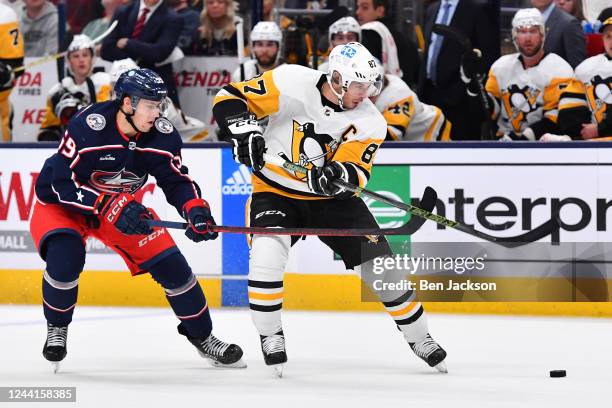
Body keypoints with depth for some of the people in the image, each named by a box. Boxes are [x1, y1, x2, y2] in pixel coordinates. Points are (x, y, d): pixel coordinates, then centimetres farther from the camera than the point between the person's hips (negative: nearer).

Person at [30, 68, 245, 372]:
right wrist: (110, 207, -39)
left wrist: (195, 209, -30)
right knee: (65, 256, -32)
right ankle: (57, 328, -4)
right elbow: (63, 183, -31)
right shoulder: (88, 125, -32)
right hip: (61, 204, -5)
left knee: (169, 263, -4)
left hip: (121, 206, 5)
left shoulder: (162, 134, -17)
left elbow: (176, 179, -9)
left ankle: (202, 336, 17)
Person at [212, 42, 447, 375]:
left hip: (331, 197, 3)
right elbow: (230, 98, -15)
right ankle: (271, 338, -9)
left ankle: (418, 337, 17)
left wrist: (338, 174, -43)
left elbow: (356, 172, -20)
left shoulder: (369, 122, -12)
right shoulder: (291, 83, -19)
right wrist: (244, 131, -33)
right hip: (276, 191, -2)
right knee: (266, 254, -28)